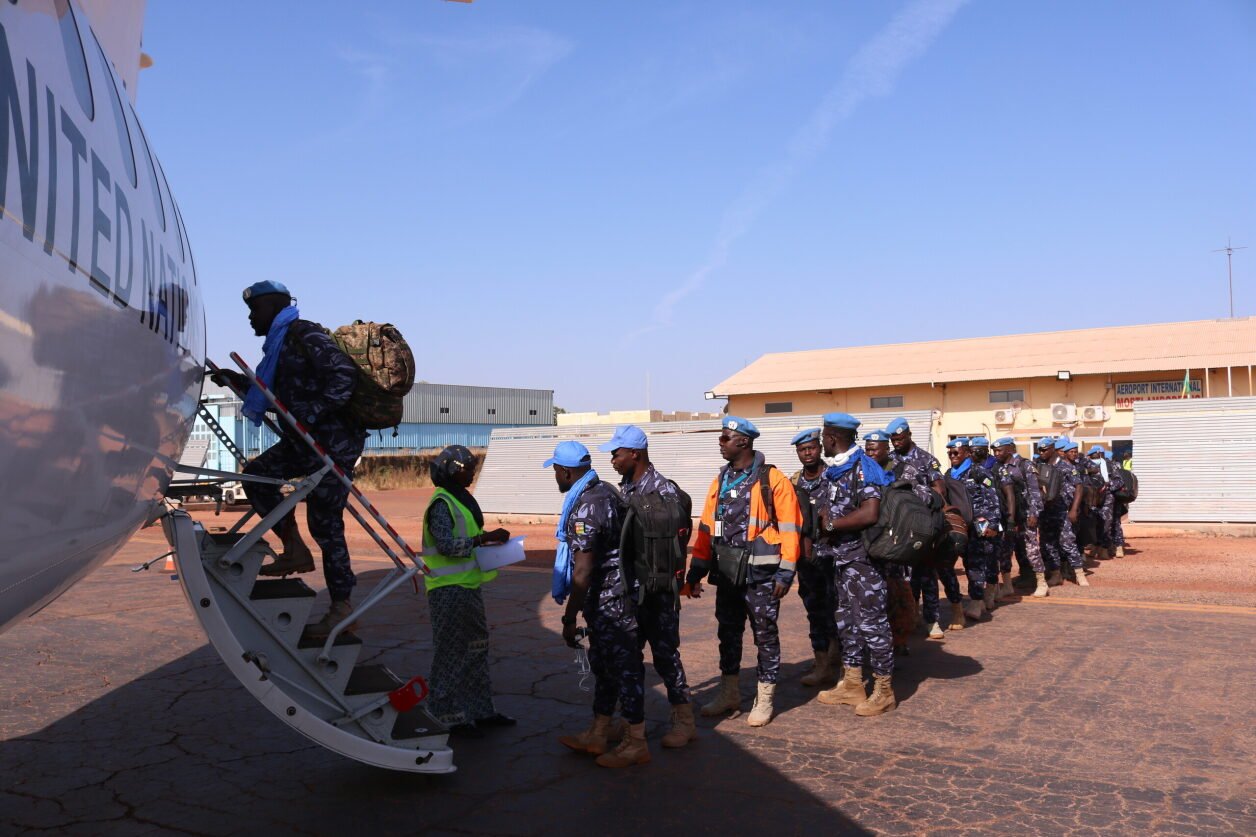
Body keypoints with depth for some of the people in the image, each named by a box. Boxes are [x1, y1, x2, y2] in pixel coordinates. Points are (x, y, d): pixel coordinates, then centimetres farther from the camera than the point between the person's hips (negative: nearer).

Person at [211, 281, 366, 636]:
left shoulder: (305, 335, -13)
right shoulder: (280, 343, 18)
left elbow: (344, 374, -26)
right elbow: (278, 392, 28)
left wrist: (310, 414, -26)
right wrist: (236, 380, 21)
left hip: (333, 443, -10)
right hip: (304, 441, 10)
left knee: (324, 523, -5)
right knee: (257, 474, 9)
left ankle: (341, 606, 5)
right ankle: (295, 550, 14)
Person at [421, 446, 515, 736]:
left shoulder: (461, 499, 15)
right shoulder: (441, 503, -15)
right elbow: (446, 545, -25)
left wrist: (491, 540, 7)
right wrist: (485, 538, -26)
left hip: (468, 586, 10)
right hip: (448, 589, -10)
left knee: (476, 648, 15)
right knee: (450, 653, -2)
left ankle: (480, 711, 26)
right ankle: (448, 716, 8)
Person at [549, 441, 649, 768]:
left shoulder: (585, 507, -22)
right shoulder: (604, 490, 10)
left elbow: (582, 572, -24)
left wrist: (569, 619, -17)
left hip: (608, 601, -10)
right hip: (613, 596, 10)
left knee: (623, 667, -1)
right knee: (604, 665, 17)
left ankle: (636, 743, 10)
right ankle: (597, 735, 29)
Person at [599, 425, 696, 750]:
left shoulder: (663, 490, -16)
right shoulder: (625, 488, 9)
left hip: (657, 589, -8)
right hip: (630, 588, 8)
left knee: (665, 652, 0)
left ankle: (684, 720, 13)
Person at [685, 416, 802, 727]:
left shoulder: (772, 480, -9)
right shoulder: (721, 480, 9)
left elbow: (789, 528, -10)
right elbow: (707, 527, 12)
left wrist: (785, 572, -14)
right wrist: (696, 570, 11)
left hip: (760, 574, -6)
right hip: (727, 573, 6)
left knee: (765, 635, 6)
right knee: (728, 634, 15)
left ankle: (764, 699, 18)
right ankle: (729, 693, 29)